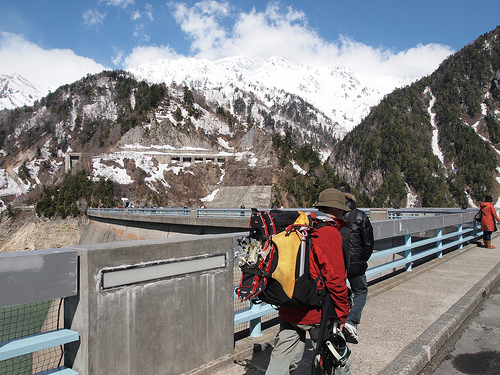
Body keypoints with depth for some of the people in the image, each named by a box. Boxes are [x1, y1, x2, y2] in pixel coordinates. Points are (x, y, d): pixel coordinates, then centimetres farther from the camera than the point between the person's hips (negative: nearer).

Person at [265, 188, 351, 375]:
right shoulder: (330, 233, -16)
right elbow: (335, 277, -19)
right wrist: (342, 314, -10)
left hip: (288, 310, 7)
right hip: (315, 311, -6)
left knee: (282, 357, 16)